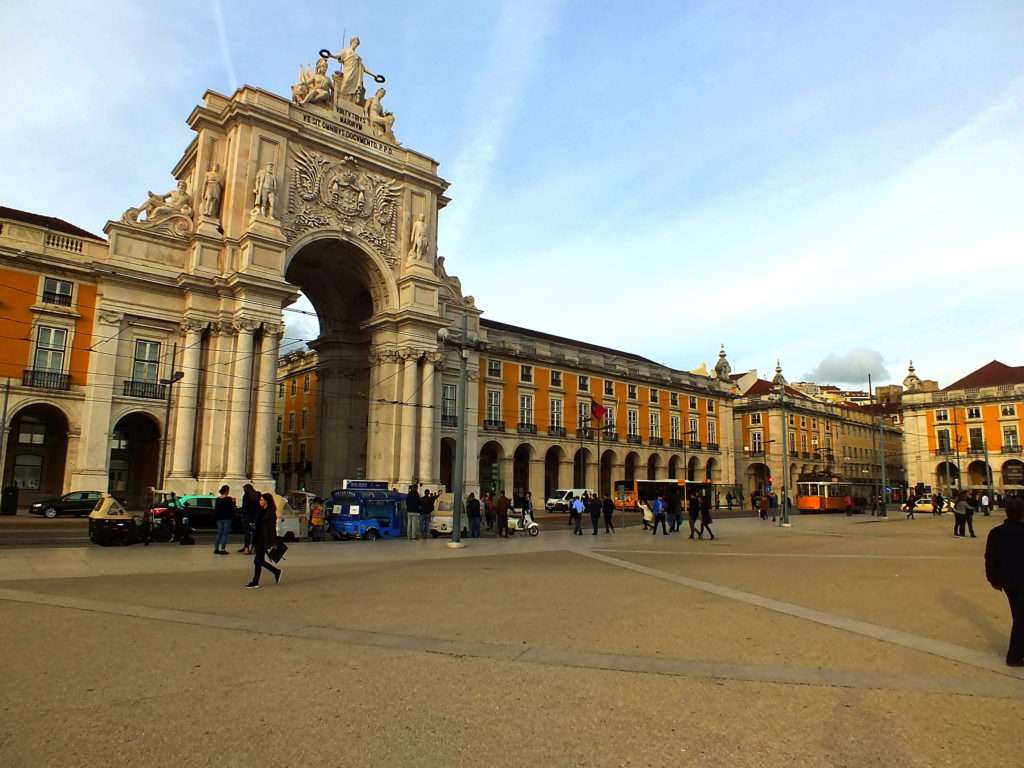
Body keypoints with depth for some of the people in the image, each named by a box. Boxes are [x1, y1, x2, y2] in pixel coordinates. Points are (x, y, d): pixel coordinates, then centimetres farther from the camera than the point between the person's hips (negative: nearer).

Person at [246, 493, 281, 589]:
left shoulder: (270, 513, -12)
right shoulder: (261, 511, 12)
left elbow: (272, 528, -15)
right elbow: (258, 526, 15)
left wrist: (271, 543, -17)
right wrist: (254, 540, 15)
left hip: (264, 540, -9)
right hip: (258, 539, 9)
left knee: (258, 560, -4)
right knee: (260, 560, 12)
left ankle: (255, 583, 6)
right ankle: (276, 572, 27)